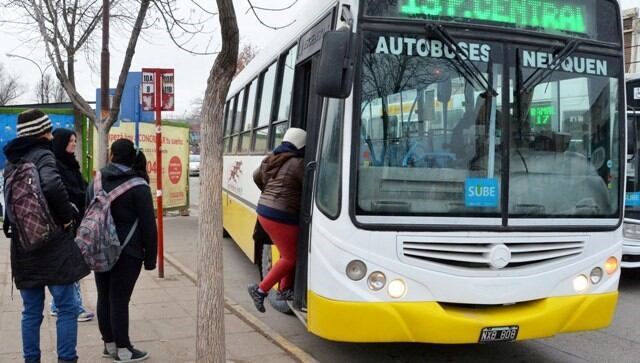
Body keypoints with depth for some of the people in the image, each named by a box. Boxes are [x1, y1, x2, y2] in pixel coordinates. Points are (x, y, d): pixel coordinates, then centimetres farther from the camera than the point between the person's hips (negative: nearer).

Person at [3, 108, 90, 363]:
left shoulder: (12, 161, 13)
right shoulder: (42, 155, -11)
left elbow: (11, 199, 20)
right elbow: (52, 186, -30)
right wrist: (66, 217, -18)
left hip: (22, 246, 7)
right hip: (52, 245, -7)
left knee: (32, 312, 14)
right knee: (66, 308, 2)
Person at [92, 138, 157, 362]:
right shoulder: (138, 186, -12)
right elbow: (148, 225, -12)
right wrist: (150, 257, -6)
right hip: (126, 252, -6)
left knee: (104, 297, 13)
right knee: (119, 299, -2)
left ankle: (109, 344, 25)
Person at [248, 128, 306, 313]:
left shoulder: (272, 159, 12)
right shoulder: (298, 163, -14)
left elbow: (257, 176, 26)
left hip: (264, 211, 9)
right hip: (281, 216, -9)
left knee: (287, 253, 20)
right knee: (290, 258, 3)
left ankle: (284, 289, 26)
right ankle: (261, 289, 2)